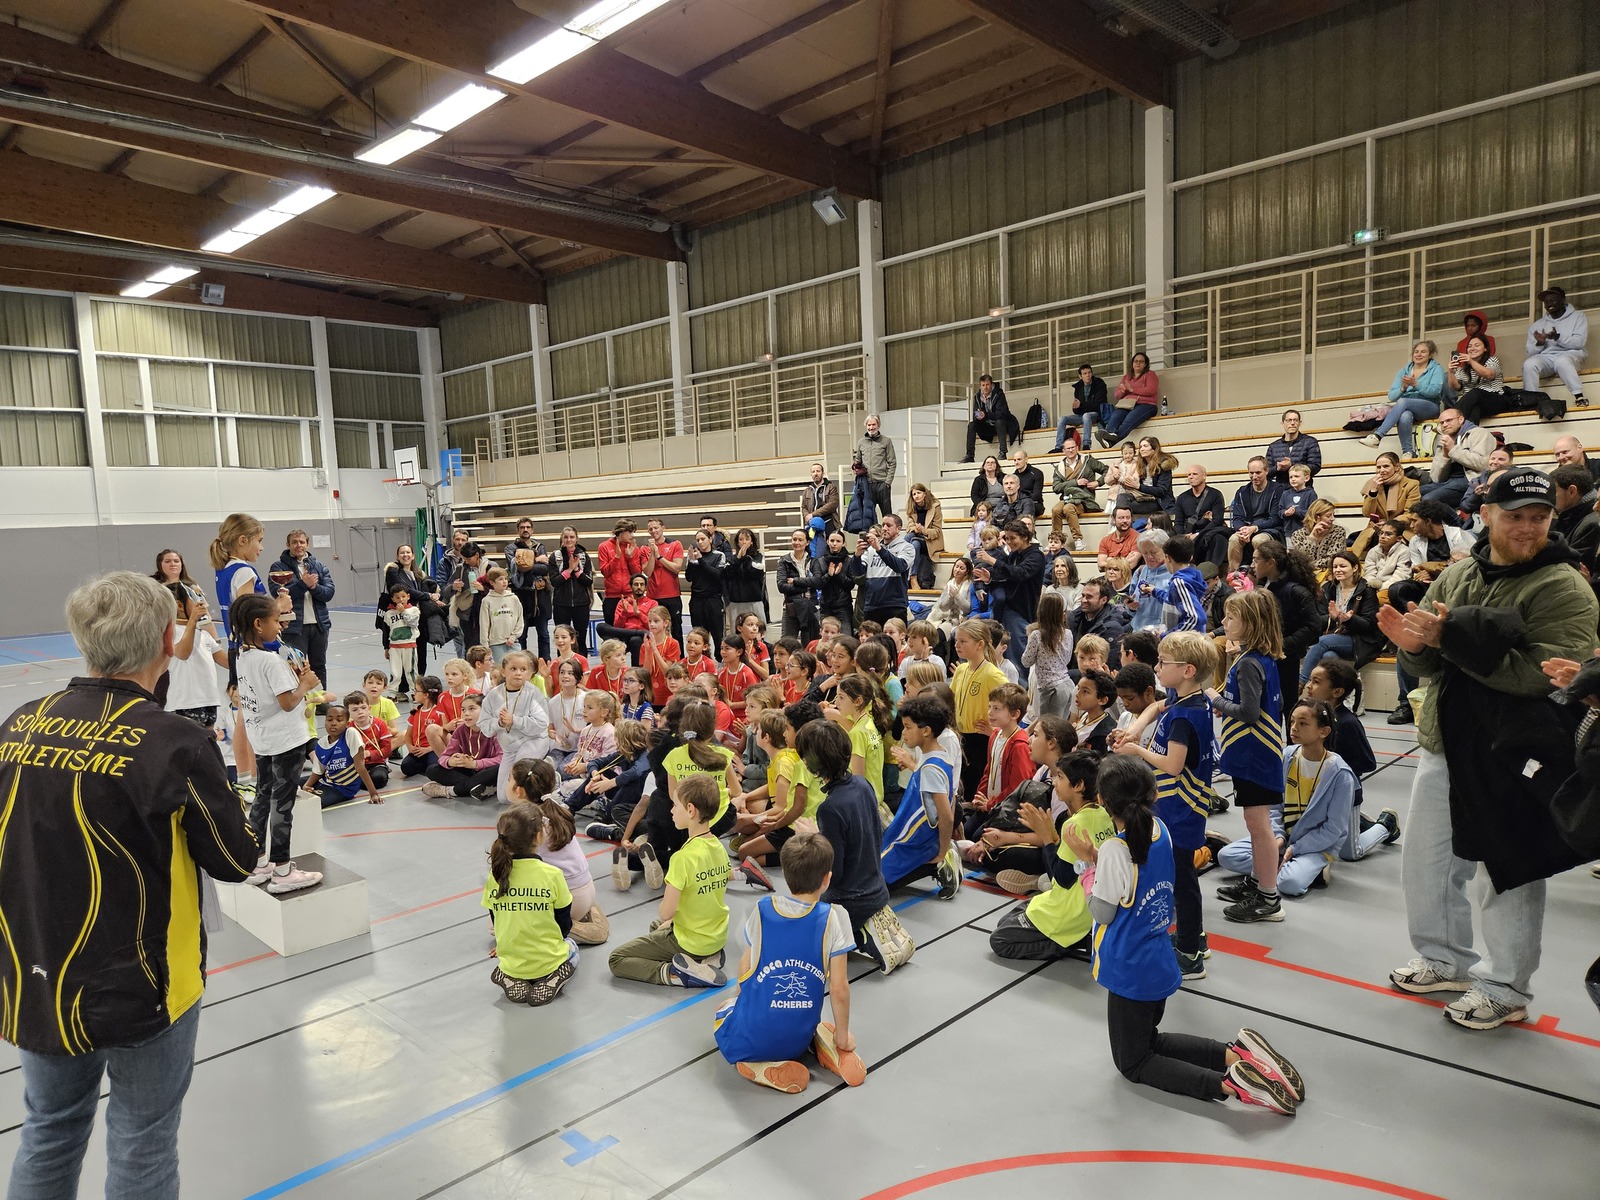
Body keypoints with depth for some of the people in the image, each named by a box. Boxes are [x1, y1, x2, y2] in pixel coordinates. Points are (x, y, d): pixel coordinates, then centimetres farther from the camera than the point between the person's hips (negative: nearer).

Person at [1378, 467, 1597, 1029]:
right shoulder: (1456, 577, 5)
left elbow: (1545, 673, -26)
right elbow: (1428, 664, 5)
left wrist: (1451, 636, -28)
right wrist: (1413, 644, -19)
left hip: (1514, 757, -6)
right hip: (1444, 747, 6)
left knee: (1510, 874, 8)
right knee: (1425, 861, 17)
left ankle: (1504, 989, 26)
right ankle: (1447, 960, 37)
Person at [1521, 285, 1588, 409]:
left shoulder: (1578, 317, 10)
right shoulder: (1537, 325, 19)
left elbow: (1579, 342, -5)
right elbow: (1530, 352, 12)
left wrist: (1557, 337, -18)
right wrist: (1539, 343, -9)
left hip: (1570, 355, -3)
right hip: (1545, 358, 3)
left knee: (1561, 361, -40)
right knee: (1529, 364, -32)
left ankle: (1579, 397, -38)